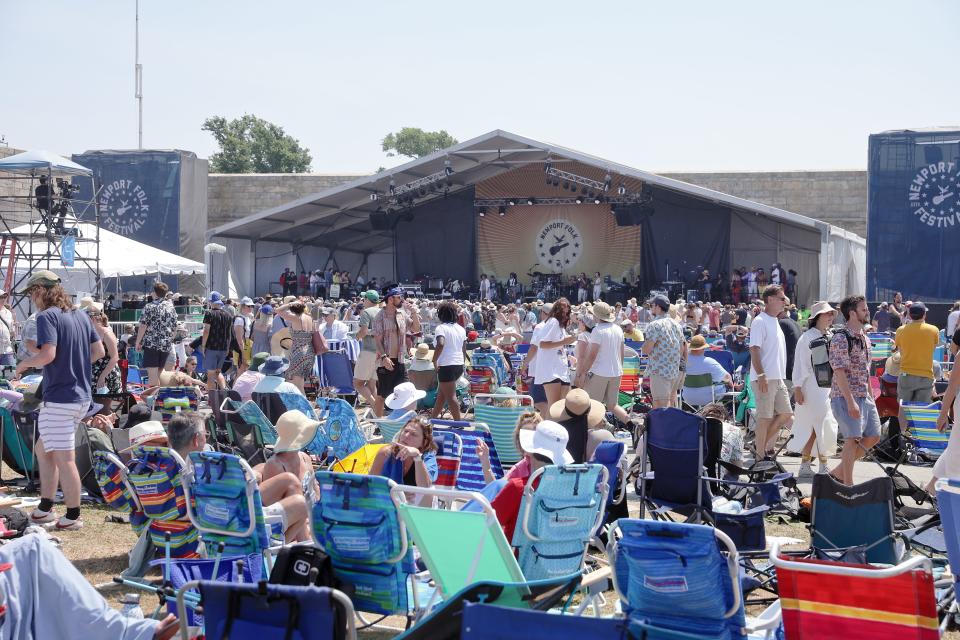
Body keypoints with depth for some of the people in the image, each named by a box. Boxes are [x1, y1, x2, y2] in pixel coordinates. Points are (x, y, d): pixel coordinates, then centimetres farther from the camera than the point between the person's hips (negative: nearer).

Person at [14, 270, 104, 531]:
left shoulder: (47, 316, -12)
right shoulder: (80, 315, 12)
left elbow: (48, 353, -24)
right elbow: (99, 351, 13)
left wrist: (25, 364, -7)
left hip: (59, 397, -9)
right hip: (82, 396, 9)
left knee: (64, 459, -2)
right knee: (43, 449, 20)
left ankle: (73, 516, 4)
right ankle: (45, 509, 23)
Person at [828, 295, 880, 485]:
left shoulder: (865, 339, 14)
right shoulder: (840, 338, -14)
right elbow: (839, 371, -19)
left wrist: (871, 396, 17)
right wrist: (851, 402, -23)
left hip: (864, 397, 9)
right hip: (846, 396, -9)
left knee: (873, 436, 10)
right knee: (853, 439, -7)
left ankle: (839, 471, 20)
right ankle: (848, 484, 4)